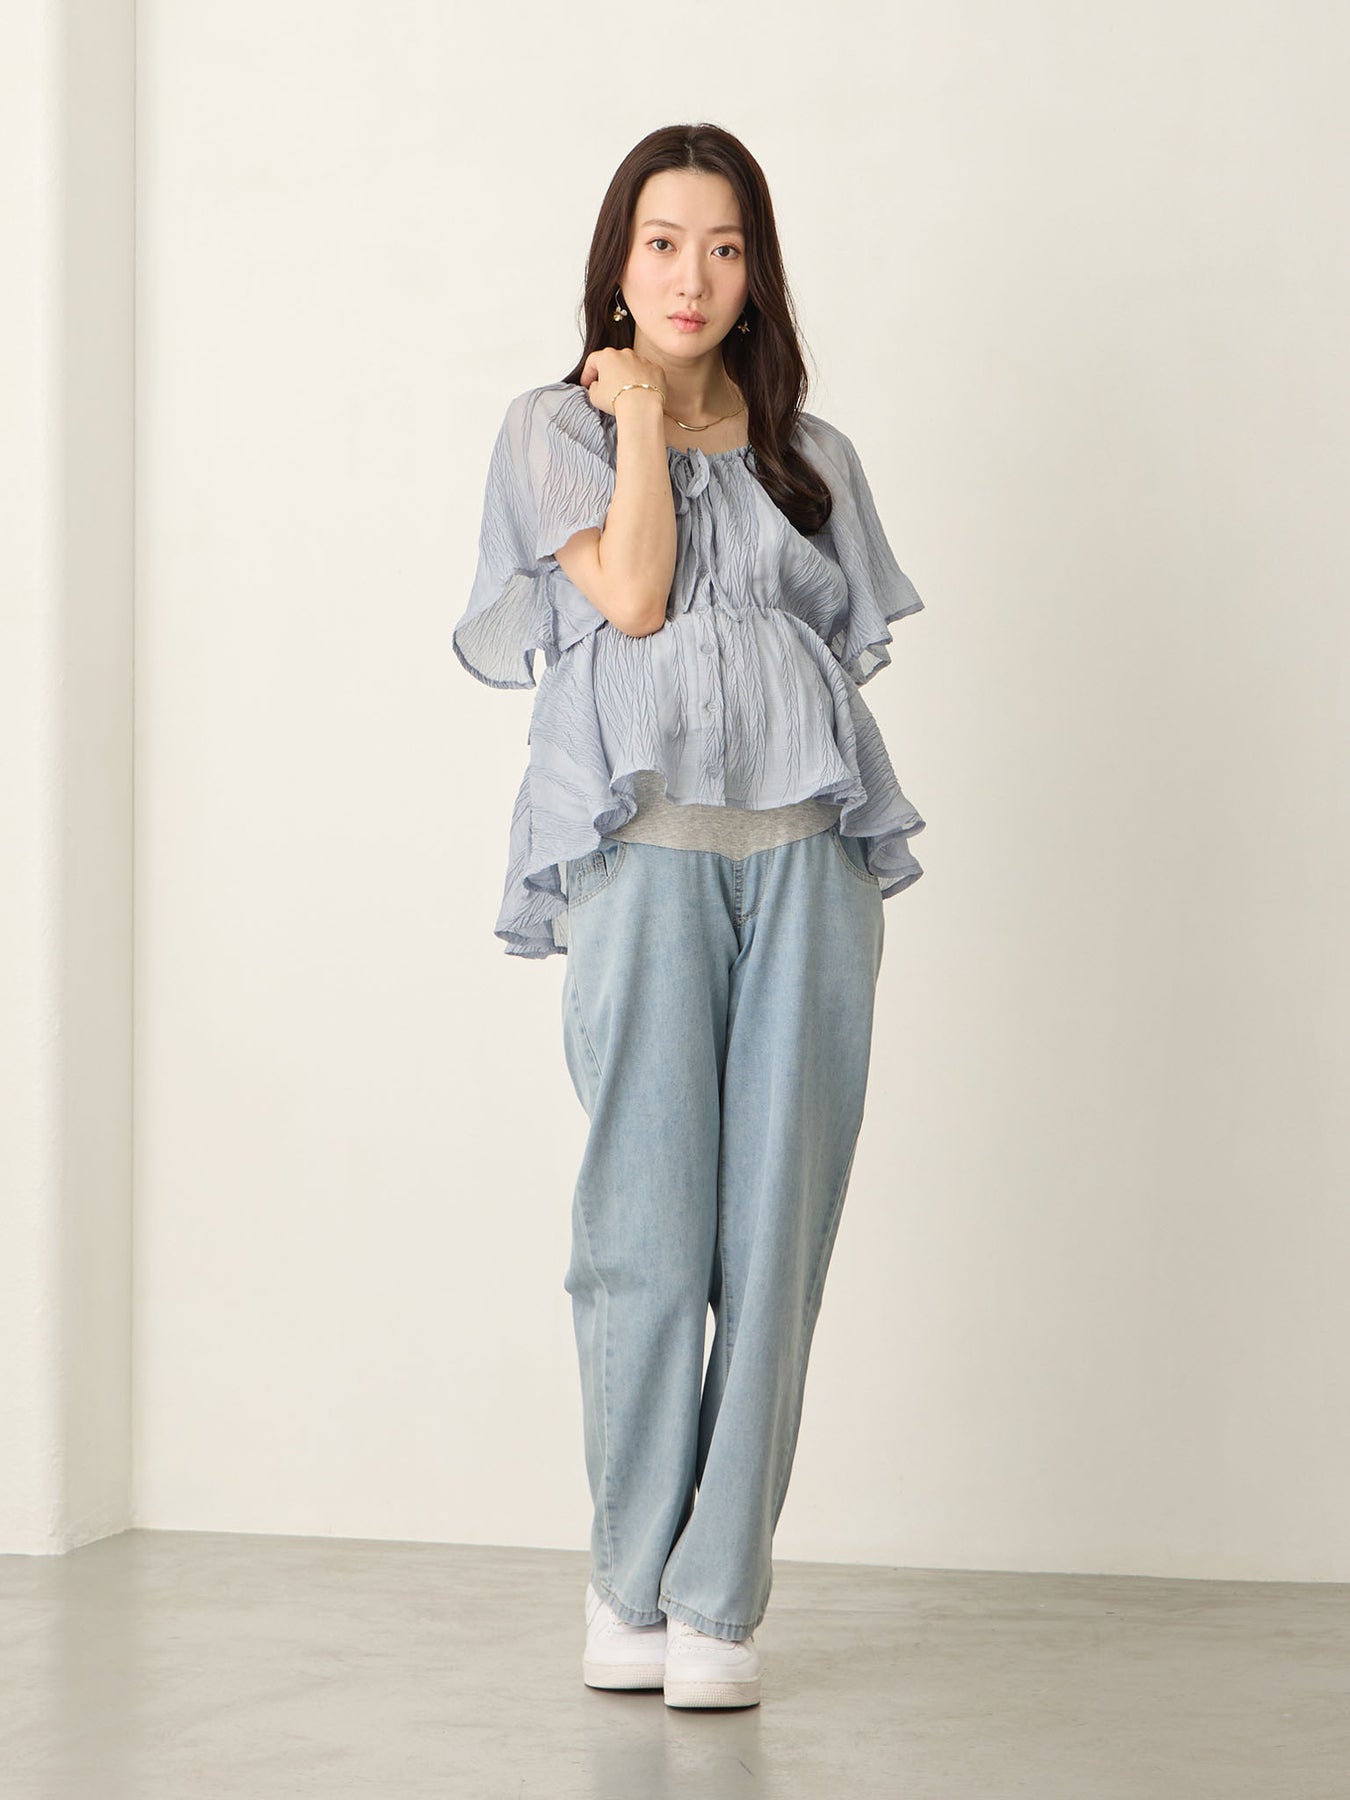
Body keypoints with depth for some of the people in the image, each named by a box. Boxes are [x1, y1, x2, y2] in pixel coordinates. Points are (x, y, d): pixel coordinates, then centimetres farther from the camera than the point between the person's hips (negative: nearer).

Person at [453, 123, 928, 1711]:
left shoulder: (810, 453, 19)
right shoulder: (554, 428, 11)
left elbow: (847, 651, 17)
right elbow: (633, 596, -5)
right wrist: (641, 414, 3)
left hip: (807, 851, 3)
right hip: (647, 850, -3)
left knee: (776, 1233, -2)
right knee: (650, 1232, -6)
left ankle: (721, 1601, 4)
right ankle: (628, 1582, 10)